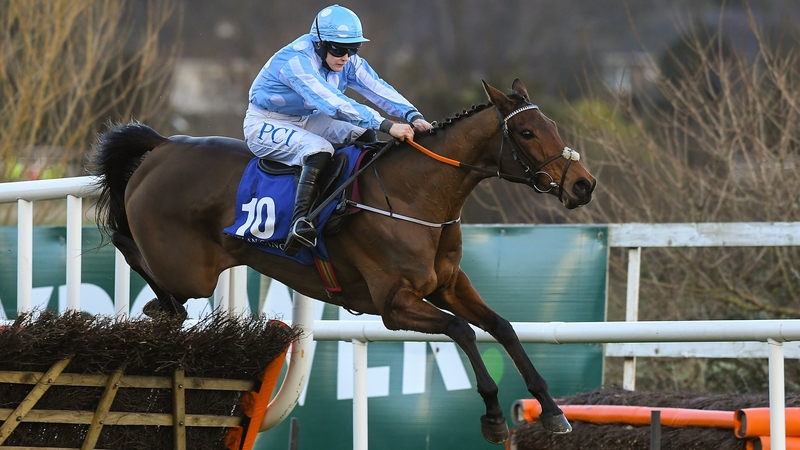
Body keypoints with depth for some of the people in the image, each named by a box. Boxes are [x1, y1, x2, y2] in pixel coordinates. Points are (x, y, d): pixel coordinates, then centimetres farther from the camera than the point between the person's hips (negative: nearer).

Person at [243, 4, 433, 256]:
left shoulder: (348, 62, -7)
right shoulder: (297, 61, -32)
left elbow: (377, 89, -18)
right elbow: (334, 103, -42)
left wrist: (412, 116, -36)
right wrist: (386, 126, -49)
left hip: (305, 120, 8)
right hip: (266, 125, -8)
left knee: (364, 133, -7)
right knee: (319, 150, -34)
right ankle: (299, 224, -40)